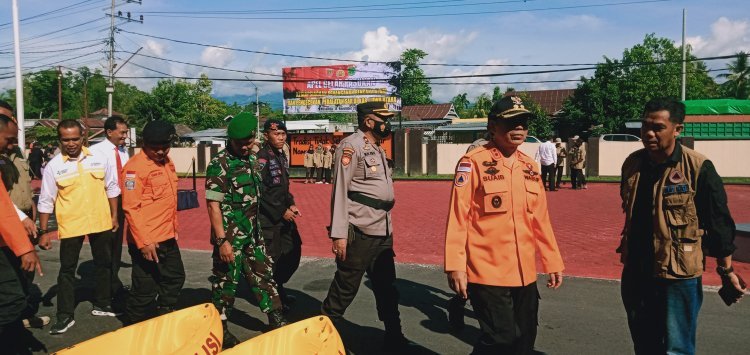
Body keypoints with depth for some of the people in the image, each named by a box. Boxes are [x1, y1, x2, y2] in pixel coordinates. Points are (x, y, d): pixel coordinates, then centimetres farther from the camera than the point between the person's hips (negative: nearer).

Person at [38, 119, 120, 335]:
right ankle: (65, 316, 15)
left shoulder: (98, 158, -1)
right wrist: (43, 231, -4)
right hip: (70, 225, -2)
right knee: (67, 270, 5)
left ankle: (102, 305, 32)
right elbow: (46, 201, -3)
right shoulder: (54, 166, -7)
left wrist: (114, 216, 8)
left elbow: (111, 188, 8)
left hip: (101, 222, 3)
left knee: (104, 264, 14)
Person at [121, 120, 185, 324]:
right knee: (145, 291, 1)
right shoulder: (135, 167, -17)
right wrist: (143, 242, -24)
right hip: (147, 242, -9)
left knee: (175, 279, 21)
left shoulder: (166, 162, 10)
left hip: (168, 238, 9)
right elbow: (131, 208, -20)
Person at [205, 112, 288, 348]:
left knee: (264, 275, 12)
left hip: (253, 235, 7)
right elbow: (213, 205, -18)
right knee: (226, 283, 5)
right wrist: (222, 241, -22)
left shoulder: (251, 160, 9)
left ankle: (277, 321, 23)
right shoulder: (219, 165, -14)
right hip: (230, 237, -7)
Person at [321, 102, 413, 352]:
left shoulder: (378, 149, 17)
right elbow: (340, 190, -17)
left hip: (383, 232, 9)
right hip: (359, 232, -9)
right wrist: (339, 234, -22)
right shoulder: (351, 146, -11)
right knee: (345, 288, 0)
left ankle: (393, 338, 27)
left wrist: (387, 228, 19)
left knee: (386, 286, 16)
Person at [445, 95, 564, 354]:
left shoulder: (529, 166, 9)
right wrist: (455, 265, -16)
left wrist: (552, 262, 14)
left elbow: (540, 219, 13)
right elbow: (458, 217, -13)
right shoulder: (474, 162, -11)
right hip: (487, 273, -6)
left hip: (525, 274, 7)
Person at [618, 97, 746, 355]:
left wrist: (726, 270, -2)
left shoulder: (698, 168, -15)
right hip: (635, 272, 5)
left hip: (679, 275, -5)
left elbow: (718, 222, -8)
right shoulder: (632, 163, 1)